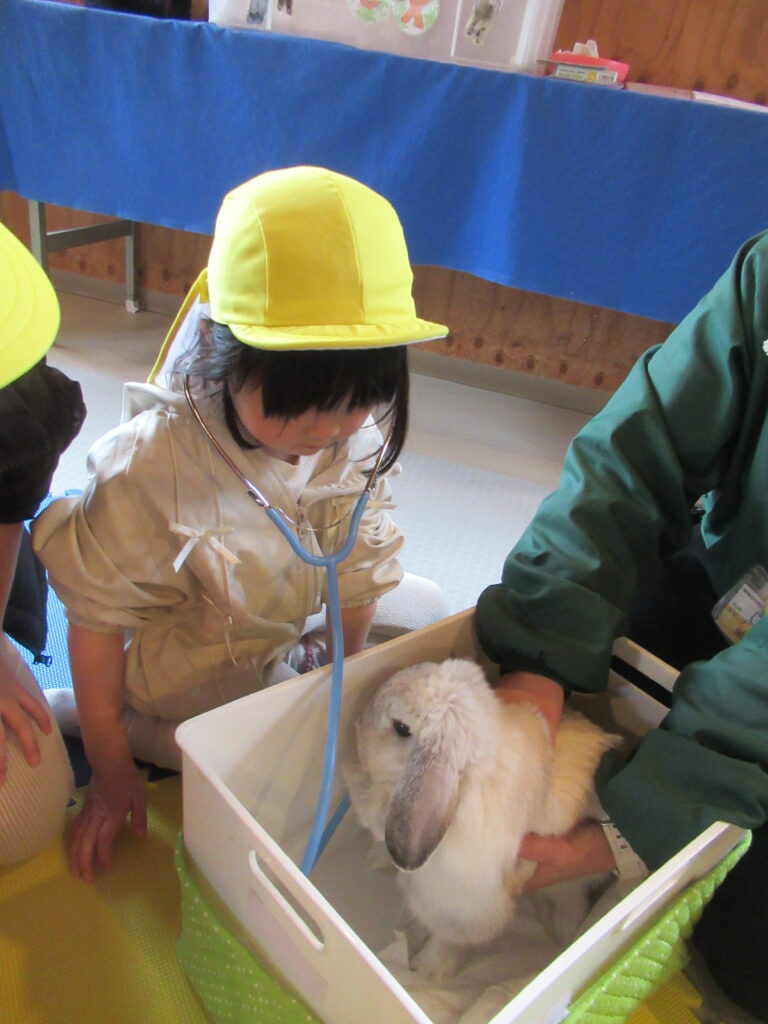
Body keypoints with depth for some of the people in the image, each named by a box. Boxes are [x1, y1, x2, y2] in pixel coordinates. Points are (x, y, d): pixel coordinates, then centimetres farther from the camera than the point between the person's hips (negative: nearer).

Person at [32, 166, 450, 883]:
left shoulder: (357, 440, -20)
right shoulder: (148, 470, -35)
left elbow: (361, 565, -5)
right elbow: (97, 620, -23)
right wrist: (111, 775, -12)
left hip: (290, 639, 6)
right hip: (181, 684, -5)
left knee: (427, 609, 9)